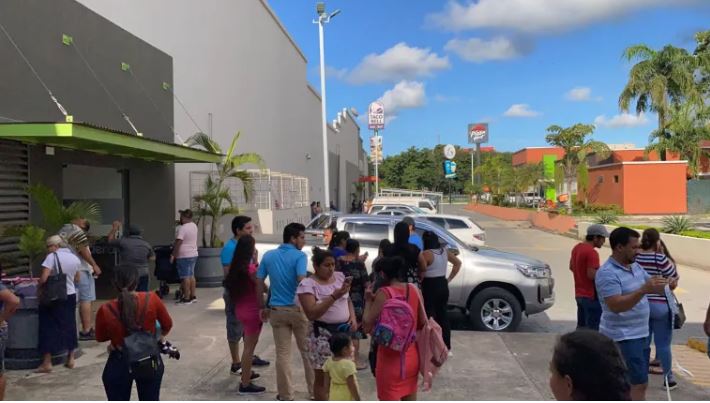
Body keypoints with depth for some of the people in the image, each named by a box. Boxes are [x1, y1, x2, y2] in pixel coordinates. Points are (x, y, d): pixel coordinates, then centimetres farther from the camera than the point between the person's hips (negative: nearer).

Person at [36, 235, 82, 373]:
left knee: (49, 327, 4)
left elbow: (43, 279, -19)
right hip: (70, 296, 5)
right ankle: (70, 359, 19)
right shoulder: (75, 258, 5)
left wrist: (40, 288, -1)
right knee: (69, 325, 14)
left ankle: (47, 363, 6)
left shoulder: (52, 257, -13)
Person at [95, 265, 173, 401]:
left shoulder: (105, 310, -16)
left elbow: (100, 338, 3)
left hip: (119, 364, -1)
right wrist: (159, 336, 22)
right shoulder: (151, 299, -15)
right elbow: (167, 325, 1)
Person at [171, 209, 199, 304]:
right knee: (191, 276, 14)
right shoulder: (194, 226, 8)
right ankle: (192, 296, 18)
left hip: (184, 256, -8)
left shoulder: (182, 228, -18)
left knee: (185, 277, -4)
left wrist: (173, 255, -14)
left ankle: (186, 298, -1)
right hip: (193, 254, 9)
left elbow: (178, 243, -21)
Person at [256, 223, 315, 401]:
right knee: (307, 351, 12)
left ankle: (286, 395, 14)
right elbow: (302, 281, -23)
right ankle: (314, 390, 23)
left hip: (277, 310, 3)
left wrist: (263, 307, 14)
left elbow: (259, 283, 6)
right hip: (298, 309, -3)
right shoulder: (299, 256, -10)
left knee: (282, 354, 8)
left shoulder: (268, 256, 6)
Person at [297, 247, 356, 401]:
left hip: (344, 330, 5)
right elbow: (311, 313, -21)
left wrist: (353, 318, -2)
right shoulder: (307, 284, -12)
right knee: (322, 377, 5)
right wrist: (334, 296, -26)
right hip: (322, 334, -5)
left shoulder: (340, 277, 6)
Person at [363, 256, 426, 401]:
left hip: (391, 359, -5)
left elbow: (367, 326, -14)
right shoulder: (414, 290, 0)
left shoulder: (383, 293, -16)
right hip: (411, 357, 6)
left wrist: (369, 300, -4)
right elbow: (423, 323, 5)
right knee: (409, 398, 19)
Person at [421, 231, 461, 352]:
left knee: (429, 317, -1)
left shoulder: (426, 254, -16)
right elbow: (458, 263, 16)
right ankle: (447, 348, 20)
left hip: (430, 287, -7)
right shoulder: (445, 250, 7)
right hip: (443, 286, 8)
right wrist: (449, 279, 14)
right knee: (443, 316, 13)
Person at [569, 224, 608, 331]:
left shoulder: (577, 248, 9)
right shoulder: (591, 252, -20)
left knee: (581, 326, 17)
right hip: (591, 296, -9)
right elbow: (592, 275, -25)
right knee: (593, 329, -3)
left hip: (579, 294, 9)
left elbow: (571, 267, 19)